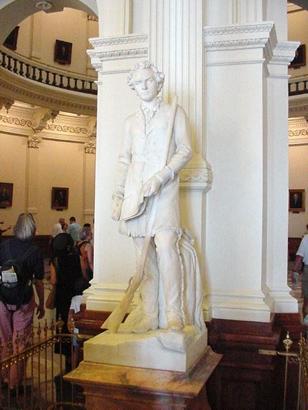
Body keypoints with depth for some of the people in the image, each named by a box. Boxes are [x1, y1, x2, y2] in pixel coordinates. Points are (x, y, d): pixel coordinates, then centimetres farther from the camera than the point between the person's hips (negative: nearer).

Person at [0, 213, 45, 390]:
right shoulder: (35, 251, -12)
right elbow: (38, 282, -7)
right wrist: (42, 305, 4)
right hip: (24, 301, -3)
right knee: (20, 343, 10)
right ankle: (15, 382, 17)